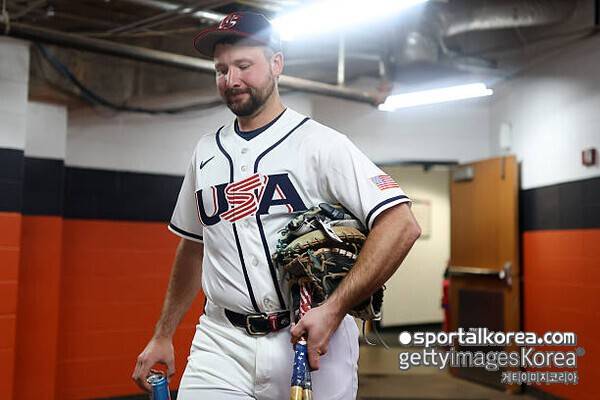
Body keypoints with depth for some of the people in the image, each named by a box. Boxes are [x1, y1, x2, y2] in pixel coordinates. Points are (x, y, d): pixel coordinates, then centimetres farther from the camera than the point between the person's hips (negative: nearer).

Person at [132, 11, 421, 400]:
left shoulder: (319, 142, -7)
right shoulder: (206, 151, 10)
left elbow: (401, 225, -15)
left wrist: (334, 309, -22)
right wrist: (163, 335, 16)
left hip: (314, 338, -3)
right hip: (220, 343, 4)